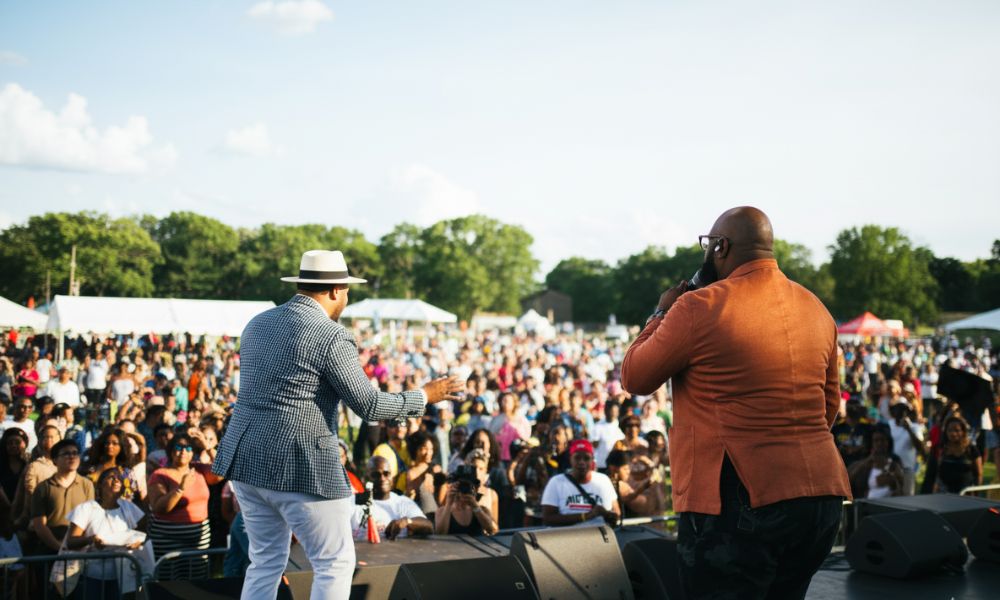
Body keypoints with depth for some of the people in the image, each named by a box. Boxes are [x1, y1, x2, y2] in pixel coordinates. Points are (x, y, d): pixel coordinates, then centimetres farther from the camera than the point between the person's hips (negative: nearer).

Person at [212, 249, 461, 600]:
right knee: (336, 562, 5)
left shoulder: (257, 324, 11)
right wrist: (424, 397, 2)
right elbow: (368, 406, -11)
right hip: (300, 466, -8)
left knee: (266, 562, 17)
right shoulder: (332, 337, -13)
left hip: (247, 459, 8)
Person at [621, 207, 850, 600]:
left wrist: (662, 314, 14)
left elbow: (634, 378, 2)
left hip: (743, 500, -7)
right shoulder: (816, 309, 11)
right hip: (822, 493, 7)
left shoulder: (700, 307, -10)